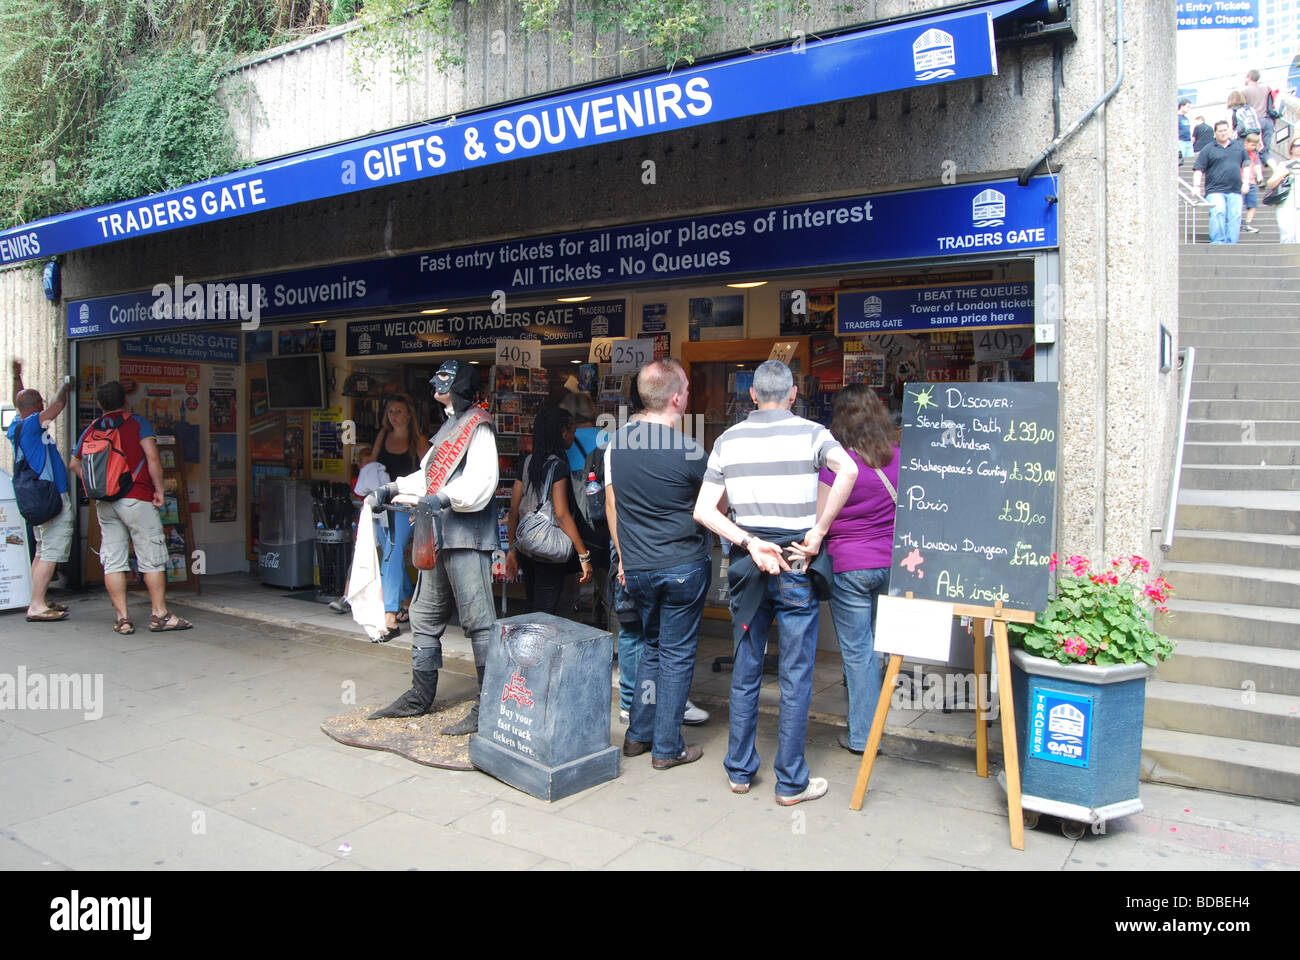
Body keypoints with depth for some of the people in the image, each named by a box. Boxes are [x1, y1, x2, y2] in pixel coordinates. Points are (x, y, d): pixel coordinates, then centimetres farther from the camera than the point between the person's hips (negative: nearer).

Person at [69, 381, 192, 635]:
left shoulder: (91, 430, 11)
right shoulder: (137, 423, -3)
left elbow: (75, 463, 19)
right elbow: (152, 456, -14)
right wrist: (159, 490, -7)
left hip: (104, 503, 5)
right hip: (136, 498, -5)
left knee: (113, 561, 7)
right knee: (152, 557, 2)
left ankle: (122, 618, 8)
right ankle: (159, 614, 3)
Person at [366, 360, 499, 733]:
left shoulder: (477, 425, -9)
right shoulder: (449, 426, 21)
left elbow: (479, 485, -21)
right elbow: (429, 475, 25)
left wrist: (434, 501, -28)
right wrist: (389, 490, 16)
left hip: (466, 536, -10)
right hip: (439, 535, 10)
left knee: (478, 620, -7)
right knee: (424, 616, 16)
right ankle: (419, 697, 27)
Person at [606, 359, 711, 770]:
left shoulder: (616, 443, 1)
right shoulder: (690, 451, -15)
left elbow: (611, 507, 9)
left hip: (637, 567, 5)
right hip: (684, 566, -5)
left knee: (651, 645, 21)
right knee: (677, 654, 6)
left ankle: (639, 735, 26)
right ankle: (667, 747, 14)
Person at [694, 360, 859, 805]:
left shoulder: (728, 440, 6)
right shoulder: (809, 432, -4)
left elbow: (703, 511, -2)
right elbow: (848, 471, -25)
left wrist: (749, 543, -8)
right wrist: (818, 532, -18)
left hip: (746, 565, 4)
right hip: (795, 566, -3)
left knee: (745, 672, 14)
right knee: (796, 677, 5)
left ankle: (740, 770, 24)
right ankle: (790, 782, 14)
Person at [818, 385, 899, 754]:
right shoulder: (900, 457, 0)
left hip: (850, 566, -4)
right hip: (893, 561, 4)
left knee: (856, 649, 5)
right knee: (876, 641, 18)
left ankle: (862, 735, 14)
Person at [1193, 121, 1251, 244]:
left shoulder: (1239, 146, 18)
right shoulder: (1208, 150, 6)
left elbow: (1246, 164, 23)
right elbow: (1199, 170, -1)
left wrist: (1245, 182, 12)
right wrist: (1196, 186, -15)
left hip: (1235, 191, 4)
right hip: (1215, 191, -3)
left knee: (1235, 217, -6)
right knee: (1218, 213, -23)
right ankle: (1217, 242, -22)